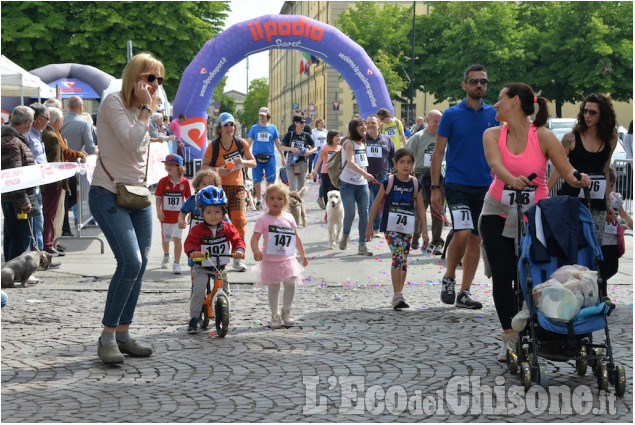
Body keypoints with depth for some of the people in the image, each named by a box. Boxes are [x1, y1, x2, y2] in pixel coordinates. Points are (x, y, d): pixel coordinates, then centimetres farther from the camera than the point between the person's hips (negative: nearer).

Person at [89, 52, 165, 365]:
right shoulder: (114, 103, -13)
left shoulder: (141, 109, 13)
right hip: (108, 195, -8)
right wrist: (146, 108, -19)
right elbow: (132, 143, -26)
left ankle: (123, 335, 14)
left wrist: (142, 184, 12)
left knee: (139, 266, 4)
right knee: (130, 263, -19)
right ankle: (107, 337, -8)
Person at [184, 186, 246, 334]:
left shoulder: (228, 228, -2)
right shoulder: (197, 229, -10)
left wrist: (239, 250, -26)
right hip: (202, 267, -3)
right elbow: (189, 242, -15)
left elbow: (237, 240, -5)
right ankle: (193, 319, -10)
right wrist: (192, 252, -37)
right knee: (199, 289, -19)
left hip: (220, 267, 3)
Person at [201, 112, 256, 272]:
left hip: (237, 186, 1)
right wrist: (217, 170, -19)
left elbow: (253, 163, 9)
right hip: (219, 187, -1)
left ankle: (238, 258, -1)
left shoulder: (241, 143, 2)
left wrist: (243, 162, -13)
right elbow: (204, 166, 0)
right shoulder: (213, 146, -3)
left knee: (239, 221, -8)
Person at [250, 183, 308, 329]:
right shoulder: (263, 219, -7)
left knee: (290, 284, -8)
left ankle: (286, 312, 12)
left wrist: (303, 254, 17)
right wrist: (255, 251, -33)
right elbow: (255, 237, -15)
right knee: (273, 288, 4)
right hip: (270, 261, -2)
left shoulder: (289, 218, 5)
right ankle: (275, 316, 17)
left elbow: (296, 238, 14)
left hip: (287, 259, 2)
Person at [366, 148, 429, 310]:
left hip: (407, 228, 4)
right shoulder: (388, 182, -4)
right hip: (390, 226, -4)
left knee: (403, 261, 8)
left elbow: (420, 208, 10)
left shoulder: (415, 184, 5)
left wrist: (425, 231, 7)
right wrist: (369, 226, 4)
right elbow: (377, 204, 3)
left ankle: (399, 295, 20)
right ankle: (397, 296, -19)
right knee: (397, 256, -17)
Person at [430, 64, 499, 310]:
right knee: (462, 233, -19)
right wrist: (435, 187, -6)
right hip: (457, 184, -4)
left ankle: (464, 293, 13)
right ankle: (448, 279, 4)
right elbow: (438, 152, 0)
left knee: (475, 239, 6)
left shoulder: (493, 115, 8)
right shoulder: (451, 115, -1)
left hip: (484, 186, 4)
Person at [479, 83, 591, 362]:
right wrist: (512, 179, -43)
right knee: (502, 275, -2)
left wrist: (578, 180, -37)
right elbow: (495, 164, -22)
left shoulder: (543, 137, -9)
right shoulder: (492, 135, -1)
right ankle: (509, 338, 3)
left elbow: (568, 171, -13)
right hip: (498, 214, 3)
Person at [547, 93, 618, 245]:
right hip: (571, 197, -3)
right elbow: (558, 169, -1)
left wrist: (608, 201, 18)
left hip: (596, 202, 3)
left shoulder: (610, 139, 6)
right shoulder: (571, 138, -5)